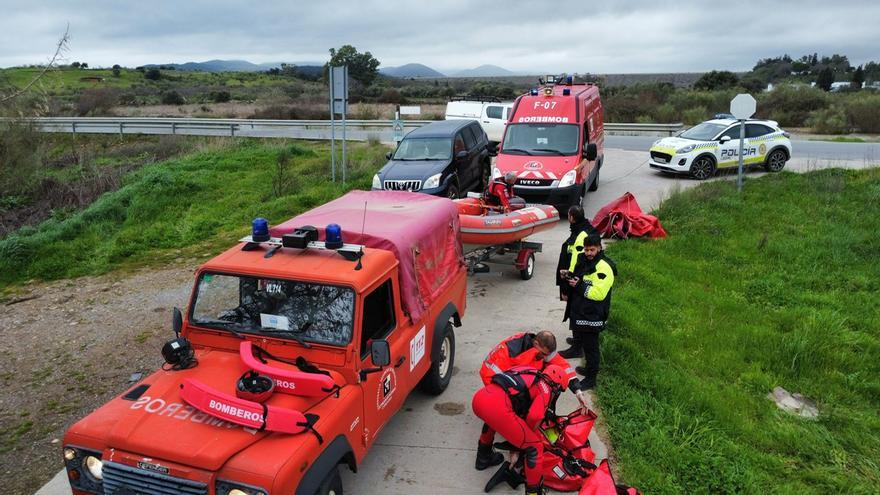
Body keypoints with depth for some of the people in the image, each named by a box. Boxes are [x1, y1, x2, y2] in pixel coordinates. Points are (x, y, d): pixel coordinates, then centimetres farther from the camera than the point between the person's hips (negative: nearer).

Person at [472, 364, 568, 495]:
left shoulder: (530, 374, 31)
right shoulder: (546, 388, 10)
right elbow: (534, 416, -7)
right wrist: (529, 432, 15)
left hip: (479, 397, 8)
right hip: (498, 407, -8)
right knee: (535, 447, 8)